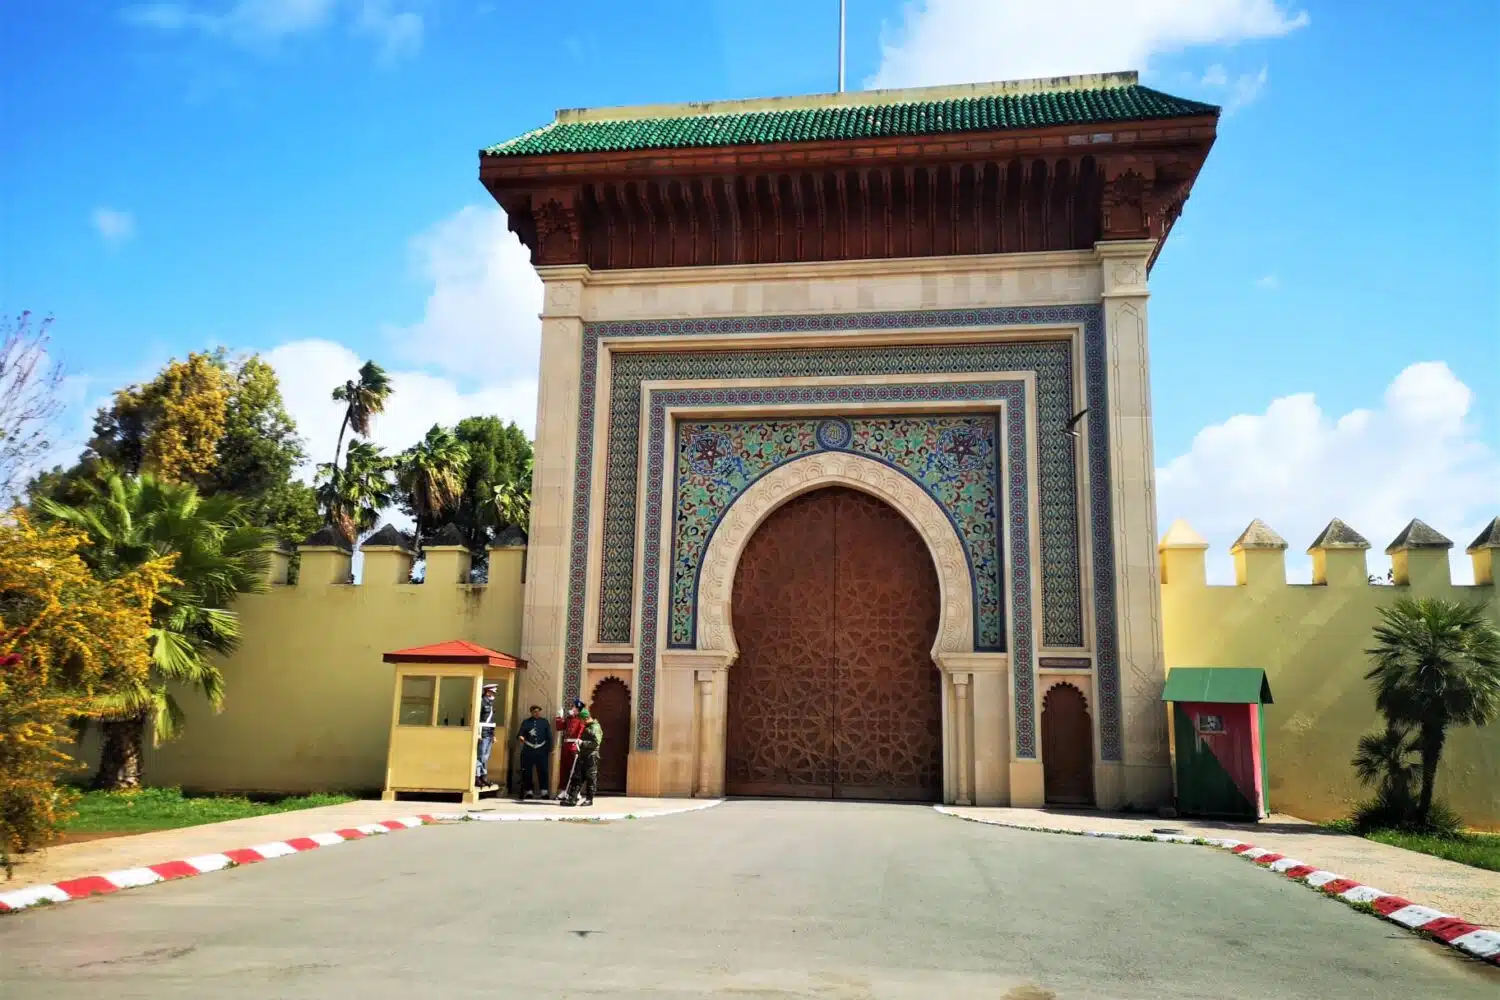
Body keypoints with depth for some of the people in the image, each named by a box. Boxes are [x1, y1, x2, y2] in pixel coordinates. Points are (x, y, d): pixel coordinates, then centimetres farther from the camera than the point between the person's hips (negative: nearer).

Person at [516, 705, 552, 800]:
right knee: (526, 772, -1)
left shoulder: (544, 722, 11)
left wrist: (550, 750, 4)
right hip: (528, 751, 0)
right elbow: (520, 734, -1)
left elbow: (549, 736, 10)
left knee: (543, 771, -3)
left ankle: (544, 791, 1)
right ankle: (528, 791, 8)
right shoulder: (526, 722, 10)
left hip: (541, 751, 0)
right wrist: (520, 737, -25)